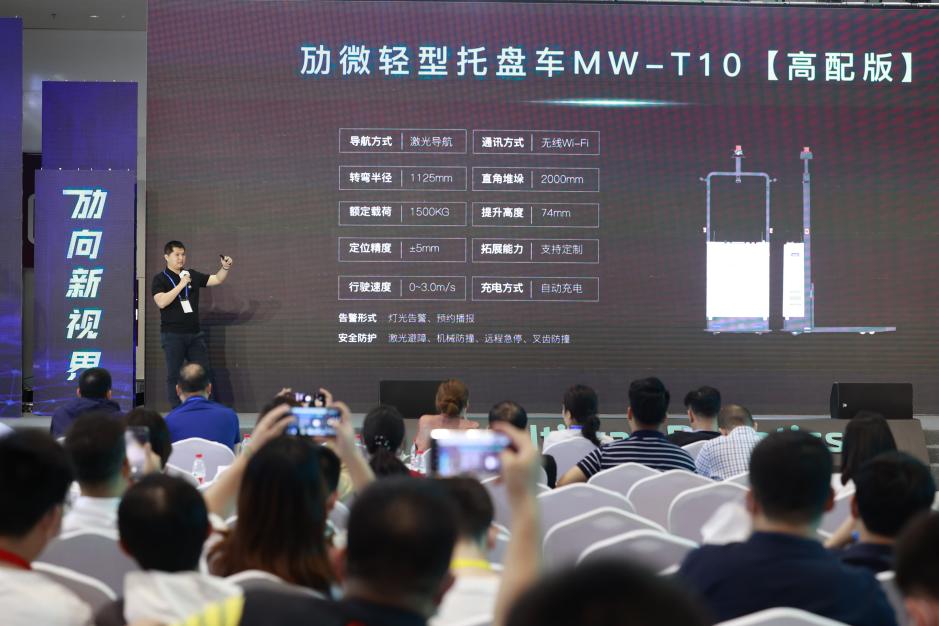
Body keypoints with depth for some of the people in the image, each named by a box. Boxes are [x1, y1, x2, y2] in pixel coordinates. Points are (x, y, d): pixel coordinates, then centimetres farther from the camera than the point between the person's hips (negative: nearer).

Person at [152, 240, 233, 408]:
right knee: (174, 375, -1)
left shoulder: (192, 275, 11)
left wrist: (225, 267, -10)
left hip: (195, 333, 5)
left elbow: (217, 279, 10)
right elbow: (161, 302, -18)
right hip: (173, 335, -4)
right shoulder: (160, 279, -2)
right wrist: (181, 285, -19)